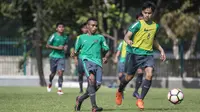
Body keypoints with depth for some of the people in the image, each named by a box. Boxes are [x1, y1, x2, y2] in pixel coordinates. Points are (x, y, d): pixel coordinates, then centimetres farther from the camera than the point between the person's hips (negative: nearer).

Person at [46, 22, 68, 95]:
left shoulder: (65, 37, 6)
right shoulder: (54, 36, -8)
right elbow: (47, 46, -10)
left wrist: (65, 47, 2)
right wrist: (57, 48, -17)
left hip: (61, 57, 2)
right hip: (53, 56, -2)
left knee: (60, 72, -13)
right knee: (53, 73, 11)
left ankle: (59, 89, -11)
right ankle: (50, 83, 42)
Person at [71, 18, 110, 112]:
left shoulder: (100, 37, 20)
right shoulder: (82, 37, 17)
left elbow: (107, 51, 21)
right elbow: (77, 49, 23)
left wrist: (106, 57, -1)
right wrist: (74, 53, -1)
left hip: (98, 62, 3)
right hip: (87, 60, -3)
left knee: (97, 85, -7)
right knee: (91, 78, -30)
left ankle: (80, 99, 22)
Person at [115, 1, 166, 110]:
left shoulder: (155, 26, 7)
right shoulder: (138, 24, -9)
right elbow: (126, 36, -16)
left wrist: (161, 50, 21)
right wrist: (129, 42, -38)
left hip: (148, 53, 3)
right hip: (135, 53, -3)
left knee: (149, 74, -20)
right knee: (129, 77, 5)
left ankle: (140, 100, -12)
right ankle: (119, 92, 38)